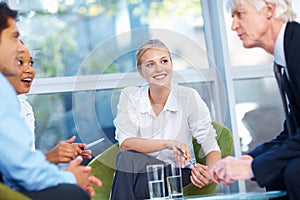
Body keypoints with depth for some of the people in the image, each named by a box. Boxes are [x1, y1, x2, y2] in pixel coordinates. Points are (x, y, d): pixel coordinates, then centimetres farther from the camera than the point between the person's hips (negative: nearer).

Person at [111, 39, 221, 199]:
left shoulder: (188, 97, -8)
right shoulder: (130, 96, -3)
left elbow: (211, 147, -9)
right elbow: (125, 143, -16)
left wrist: (210, 173, -32)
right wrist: (167, 143, -31)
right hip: (141, 171, 2)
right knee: (126, 157, -32)